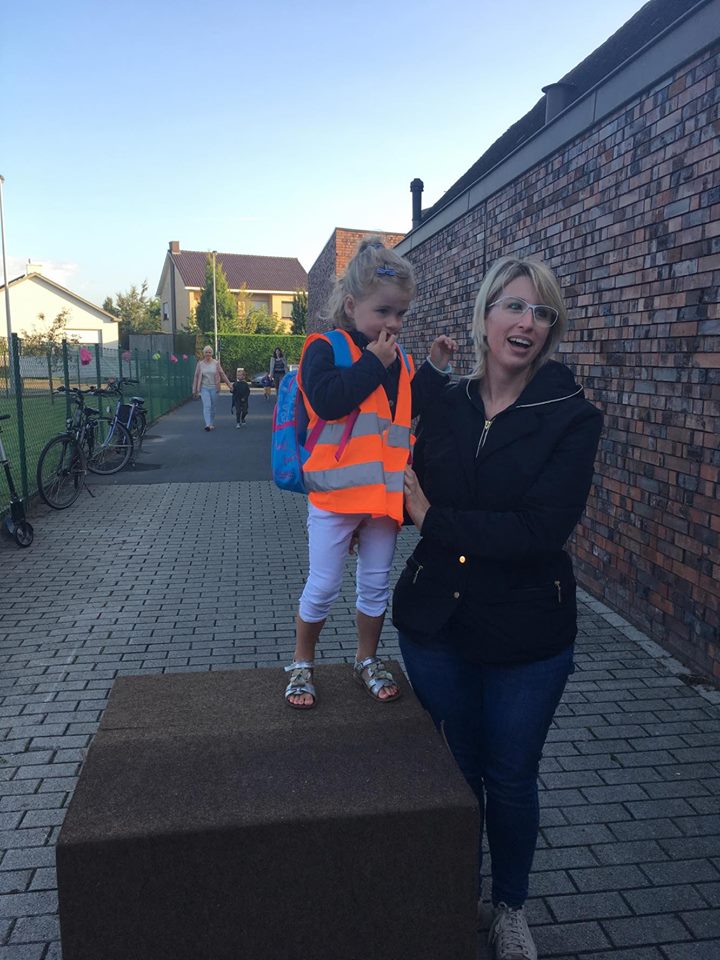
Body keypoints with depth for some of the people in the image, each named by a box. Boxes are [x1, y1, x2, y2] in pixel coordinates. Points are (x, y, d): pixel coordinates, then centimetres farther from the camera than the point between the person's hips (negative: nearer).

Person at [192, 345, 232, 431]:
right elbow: (196, 376, 6)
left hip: (214, 388, 1)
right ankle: (207, 424, -21)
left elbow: (222, 374, 7)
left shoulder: (216, 363, 1)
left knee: (212, 407, 8)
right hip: (204, 388, -1)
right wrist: (194, 390, 6)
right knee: (206, 406, -14)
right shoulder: (200, 364, 2)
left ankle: (212, 424, 21)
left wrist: (229, 384, 7)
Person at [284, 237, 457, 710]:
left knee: (377, 584, 15)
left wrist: (435, 369, 2)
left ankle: (368, 660, 35)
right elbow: (327, 400, -25)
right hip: (336, 493, -5)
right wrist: (374, 363, -19)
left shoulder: (399, 360, 10)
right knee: (323, 587, 6)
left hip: (385, 494, 5)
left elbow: (416, 412, 12)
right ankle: (302, 664, 27)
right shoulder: (324, 348, -8)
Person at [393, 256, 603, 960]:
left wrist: (436, 521, -19)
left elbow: (540, 531, -23)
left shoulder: (572, 418, -12)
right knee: (454, 770, 19)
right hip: (436, 624, 3)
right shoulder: (444, 406, -1)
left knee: (511, 779, 16)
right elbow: (414, 496, 2)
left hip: (527, 635, -2)